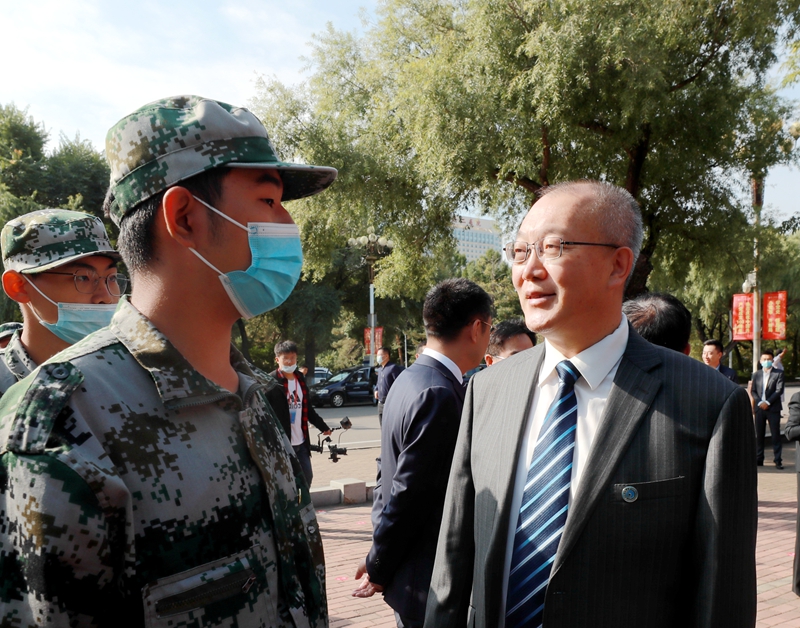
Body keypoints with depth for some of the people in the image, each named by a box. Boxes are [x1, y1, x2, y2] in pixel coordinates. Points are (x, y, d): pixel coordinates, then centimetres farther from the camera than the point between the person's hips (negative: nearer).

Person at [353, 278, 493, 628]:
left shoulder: (409, 379, 7)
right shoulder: (439, 394, -22)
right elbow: (407, 494, -21)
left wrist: (380, 558, 15)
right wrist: (378, 570, -8)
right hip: (429, 584, -9)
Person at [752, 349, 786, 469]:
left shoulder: (778, 373, 2)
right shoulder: (756, 374, 13)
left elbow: (779, 390, -7)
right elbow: (753, 391, 9)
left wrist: (768, 402, -13)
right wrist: (759, 402, -8)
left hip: (773, 408, -3)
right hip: (759, 408, 3)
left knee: (776, 435, -3)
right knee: (759, 434, 6)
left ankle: (777, 460, 0)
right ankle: (759, 459, 12)